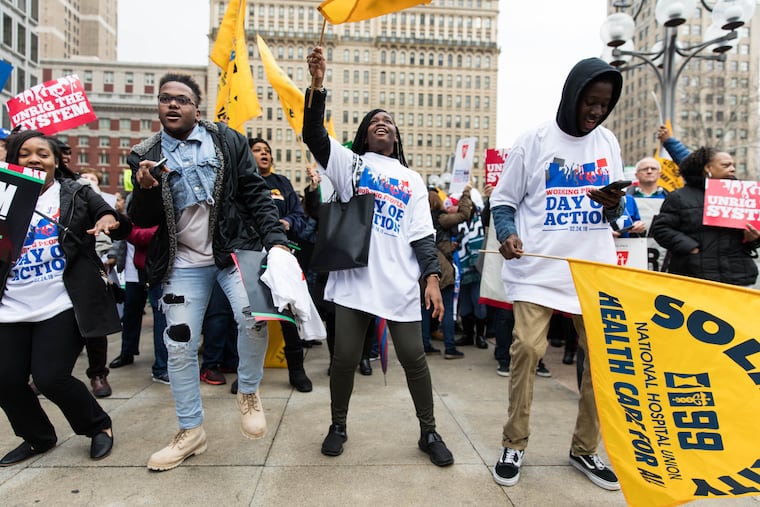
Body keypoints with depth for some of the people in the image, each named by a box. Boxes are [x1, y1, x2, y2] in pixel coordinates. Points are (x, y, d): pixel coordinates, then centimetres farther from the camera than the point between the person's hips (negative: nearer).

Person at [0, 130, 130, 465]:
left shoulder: (76, 195, 3)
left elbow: (122, 227, -1)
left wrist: (111, 220, -24)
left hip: (61, 306, -4)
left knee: (51, 378, -9)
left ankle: (99, 426, 17)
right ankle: (38, 438, 33)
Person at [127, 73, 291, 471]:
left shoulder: (227, 141, 2)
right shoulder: (145, 156, 7)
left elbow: (256, 192, -2)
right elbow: (143, 220, 5)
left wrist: (275, 239, -14)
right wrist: (145, 189, -16)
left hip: (234, 250, -2)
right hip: (184, 263, 3)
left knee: (254, 318, -24)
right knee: (179, 346, 5)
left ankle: (248, 392, 5)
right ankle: (191, 431, 24)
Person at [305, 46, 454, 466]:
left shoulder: (412, 180, 17)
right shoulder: (349, 163, 13)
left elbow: (423, 236, 10)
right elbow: (314, 134, -4)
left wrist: (432, 277, -2)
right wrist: (317, 85, -16)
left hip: (399, 282, 1)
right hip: (353, 277, -1)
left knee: (413, 357, 4)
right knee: (345, 356, 5)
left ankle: (428, 433, 24)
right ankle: (338, 425, 30)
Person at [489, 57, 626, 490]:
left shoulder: (608, 142, 11)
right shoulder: (535, 140, -1)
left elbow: (617, 213, 14)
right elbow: (503, 200, 1)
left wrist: (614, 204, -10)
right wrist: (507, 233, -19)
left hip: (596, 268, 5)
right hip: (539, 268, -4)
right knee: (526, 348, -11)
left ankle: (585, 448, 23)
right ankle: (515, 445, 10)